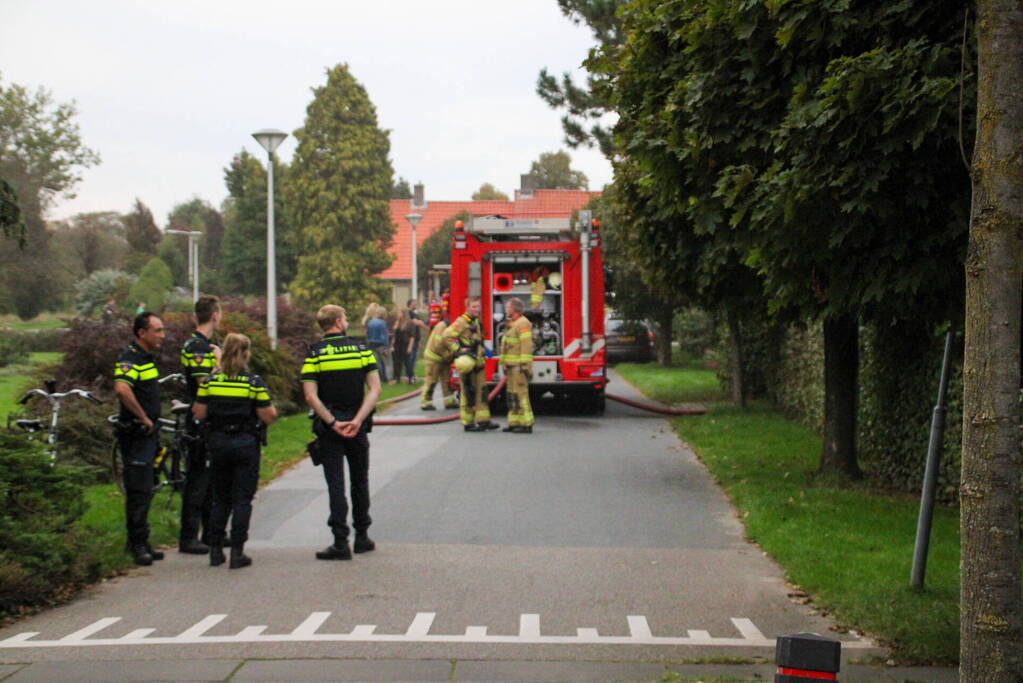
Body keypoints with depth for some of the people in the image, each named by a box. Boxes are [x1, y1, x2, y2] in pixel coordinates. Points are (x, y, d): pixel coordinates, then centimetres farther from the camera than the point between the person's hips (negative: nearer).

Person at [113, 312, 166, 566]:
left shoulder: (147, 358, 15)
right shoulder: (130, 359, -17)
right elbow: (122, 389, -35)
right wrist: (144, 419, -25)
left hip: (148, 434, 10)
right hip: (136, 434, -10)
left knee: (144, 491, 14)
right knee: (139, 492, -6)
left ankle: (141, 543, 21)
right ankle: (137, 545, 0)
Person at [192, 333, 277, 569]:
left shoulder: (210, 381, -1)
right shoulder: (254, 382, -9)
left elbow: (200, 414, -2)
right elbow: (267, 417, -11)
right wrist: (273, 410, 10)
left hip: (217, 443, 3)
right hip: (246, 444, -3)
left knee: (220, 499, 15)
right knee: (242, 499, 3)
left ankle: (215, 550, 14)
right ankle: (237, 552, 0)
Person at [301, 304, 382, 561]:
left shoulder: (314, 354, -4)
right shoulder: (362, 349, 0)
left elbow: (311, 397, -14)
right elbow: (375, 389, -8)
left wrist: (332, 423, -12)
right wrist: (357, 420, -13)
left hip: (328, 426, -1)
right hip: (358, 427, 2)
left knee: (335, 484, 0)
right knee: (360, 480, 15)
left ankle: (340, 542, -5)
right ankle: (362, 536, 21)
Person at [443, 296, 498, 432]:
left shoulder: (476, 322, 16)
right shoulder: (461, 322, -12)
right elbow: (447, 336, -22)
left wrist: (483, 352, 21)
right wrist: (457, 350, -20)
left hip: (478, 363, 9)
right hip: (467, 364, -9)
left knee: (481, 391, 8)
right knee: (468, 394, -4)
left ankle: (483, 420, 12)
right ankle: (468, 424, 0)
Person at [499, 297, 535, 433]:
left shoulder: (523, 323, -13)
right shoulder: (512, 324, 19)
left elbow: (526, 345, -21)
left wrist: (525, 365, -25)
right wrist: (505, 364, 22)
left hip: (519, 366, -11)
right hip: (512, 366, 11)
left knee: (520, 394, -12)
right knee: (512, 395, 11)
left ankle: (526, 425, -12)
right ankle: (514, 423, 14)